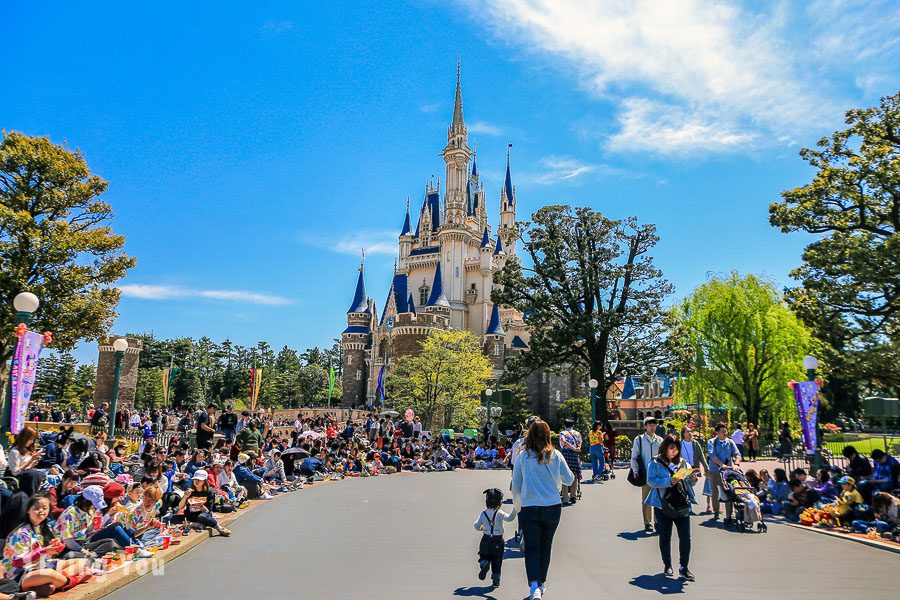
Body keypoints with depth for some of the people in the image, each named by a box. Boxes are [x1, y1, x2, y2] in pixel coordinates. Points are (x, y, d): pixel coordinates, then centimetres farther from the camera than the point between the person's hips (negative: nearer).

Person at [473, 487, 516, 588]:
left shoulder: (483, 513, -1)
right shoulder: (499, 514, -12)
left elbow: (476, 526, 2)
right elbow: (509, 518, -30)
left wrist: (481, 528, 22)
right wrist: (515, 509, -33)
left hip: (486, 540, 2)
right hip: (498, 540, -2)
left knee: (484, 557, 14)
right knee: (497, 561, 12)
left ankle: (484, 564, -18)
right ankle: (496, 579, 13)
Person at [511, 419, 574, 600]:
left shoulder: (522, 457, -6)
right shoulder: (555, 455, -6)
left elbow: (515, 486, 4)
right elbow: (568, 480, 5)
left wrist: (517, 505, 20)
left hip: (529, 509, -2)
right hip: (552, 507, 2)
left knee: (531, 548, 3)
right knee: (545, 546, 18)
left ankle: (534, 585, -15)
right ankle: (541, 583, 30)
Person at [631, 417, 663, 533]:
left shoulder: (660, 440, 9)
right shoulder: (639, 440, 2)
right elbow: (634, 457, 2)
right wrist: (635, 471, -7)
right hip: (645, 474, -2)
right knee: (646, 500, 4)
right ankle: (647, 523, 12)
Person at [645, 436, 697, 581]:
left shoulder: (682, 462, 11)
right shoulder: (655, 463, -3)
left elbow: (690, 477, 15)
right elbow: (651, 481, -13)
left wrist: (693, 478, -8)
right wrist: (669, 482, -23)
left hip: (682, 504, 3)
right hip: (663, 504, -3)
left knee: (685, 536, -4)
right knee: (665, 537, 10)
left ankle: (684, 569, 5)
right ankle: (667, 565, 26)